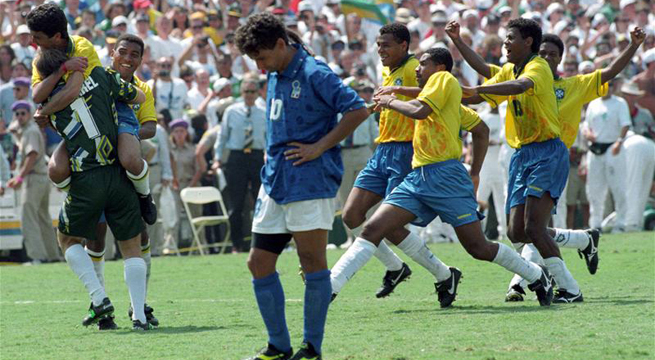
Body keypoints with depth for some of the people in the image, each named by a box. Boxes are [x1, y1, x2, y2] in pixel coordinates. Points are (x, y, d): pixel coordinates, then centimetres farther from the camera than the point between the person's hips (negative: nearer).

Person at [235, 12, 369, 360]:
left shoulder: (314, 74, -11)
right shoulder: (274, 77, 14)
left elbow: (358, 110, -17)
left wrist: (319, 148, -16)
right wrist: (271, 150, 15)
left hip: (310, 183, -9)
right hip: (275, 183, 9)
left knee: (312, 261, -4)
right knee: (259, 263, 6)